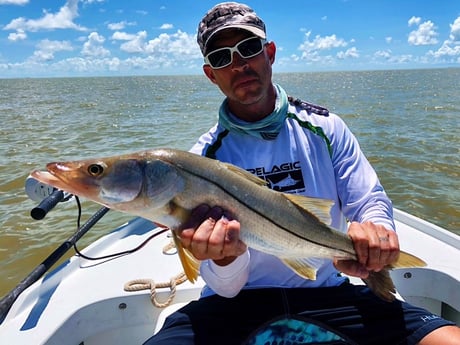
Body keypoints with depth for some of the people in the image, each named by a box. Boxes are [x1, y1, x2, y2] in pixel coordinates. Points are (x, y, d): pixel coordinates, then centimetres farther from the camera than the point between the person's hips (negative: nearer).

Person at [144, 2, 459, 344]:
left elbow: (371, 200, -3)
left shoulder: (325, 127, 0)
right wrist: (225, 256, -31)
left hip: (328, 295, 2)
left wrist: (374, 231, -26)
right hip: (238, 305, 0)